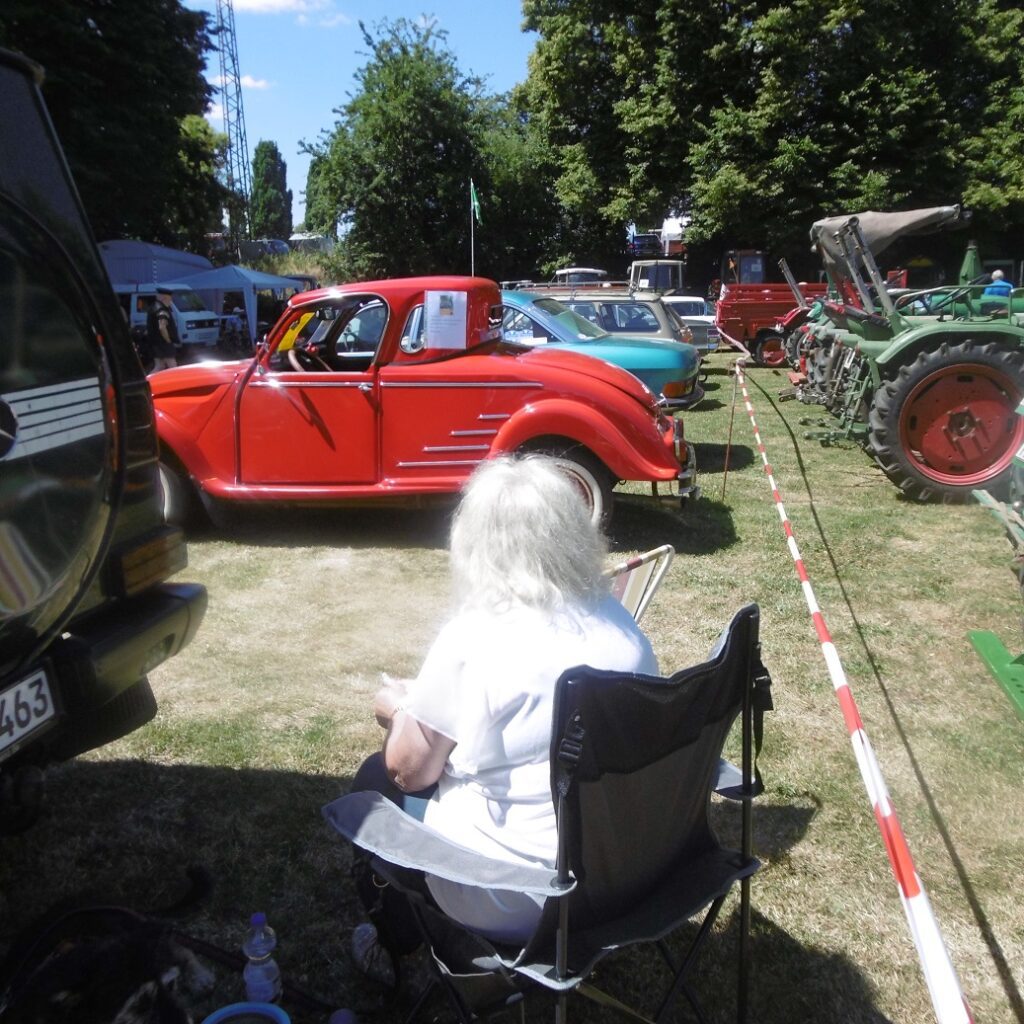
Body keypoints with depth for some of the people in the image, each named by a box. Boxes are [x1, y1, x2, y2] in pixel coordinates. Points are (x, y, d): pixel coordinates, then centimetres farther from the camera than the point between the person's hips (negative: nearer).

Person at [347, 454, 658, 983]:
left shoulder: (474, 638, -22)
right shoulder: (620, 623, -3)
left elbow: (409, 770, -11)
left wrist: (398, 708, 11)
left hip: (512, 900, -6)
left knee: (376, 779, 18)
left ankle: (393, 945, 36)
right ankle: (402, 932, 38)